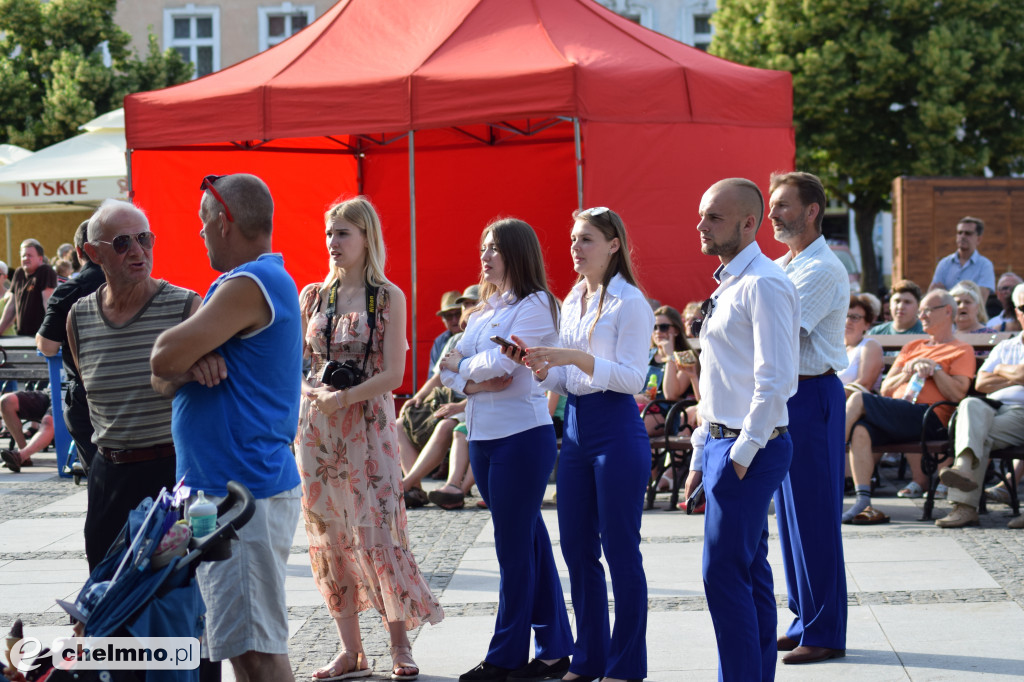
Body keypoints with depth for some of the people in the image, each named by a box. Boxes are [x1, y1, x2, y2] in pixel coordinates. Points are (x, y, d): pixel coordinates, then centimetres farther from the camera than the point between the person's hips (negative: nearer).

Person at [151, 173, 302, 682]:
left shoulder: (248, 286, -15)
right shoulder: (264, 280, 19)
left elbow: (164, 358, -20)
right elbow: (163, 379, 14)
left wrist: (182, 358, 3)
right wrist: (192, 362, -9)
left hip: (243, 492, -11)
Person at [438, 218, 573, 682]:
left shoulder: (536, 305, -8)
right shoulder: (484, 308, 17)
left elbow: (499, 362, -20)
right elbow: (448, 366, 10)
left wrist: (460, 365, -1)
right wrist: (473, 383, -11)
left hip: (522, 436, -8)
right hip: (482, 435, 8)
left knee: (514, 547, -3)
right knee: (530, 543, 11)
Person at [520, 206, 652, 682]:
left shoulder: (630, 303, -8)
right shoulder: (572, 303, 15)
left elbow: (632, 378, -15)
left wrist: (576, 357, -24)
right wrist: (542, 368, -4)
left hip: (617, 429, -8)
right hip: (576, 427, 8)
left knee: (620, 550, -2)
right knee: (576, 548, 10)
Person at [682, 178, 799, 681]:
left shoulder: (763, 285, -15)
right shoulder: (728, 285, 16)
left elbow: (773, 381, -22)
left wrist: (741, 454, -19)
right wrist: (701, 457, 21)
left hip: (750, 447, -10)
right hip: (723, 444, 10)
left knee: (725, 574, -10)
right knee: (750, 573, 13)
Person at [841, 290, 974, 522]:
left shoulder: (961, 351, 12)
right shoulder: (912, 347, 32)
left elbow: (957, 395, -4)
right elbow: (885, 390, 24)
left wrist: (933, 368, -6)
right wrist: (906, 373, 6)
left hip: (928, 417, -6)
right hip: (893, 418, 6)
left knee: (858, 400, -22)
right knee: (859, 430, -28)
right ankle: (863, 502, -32)